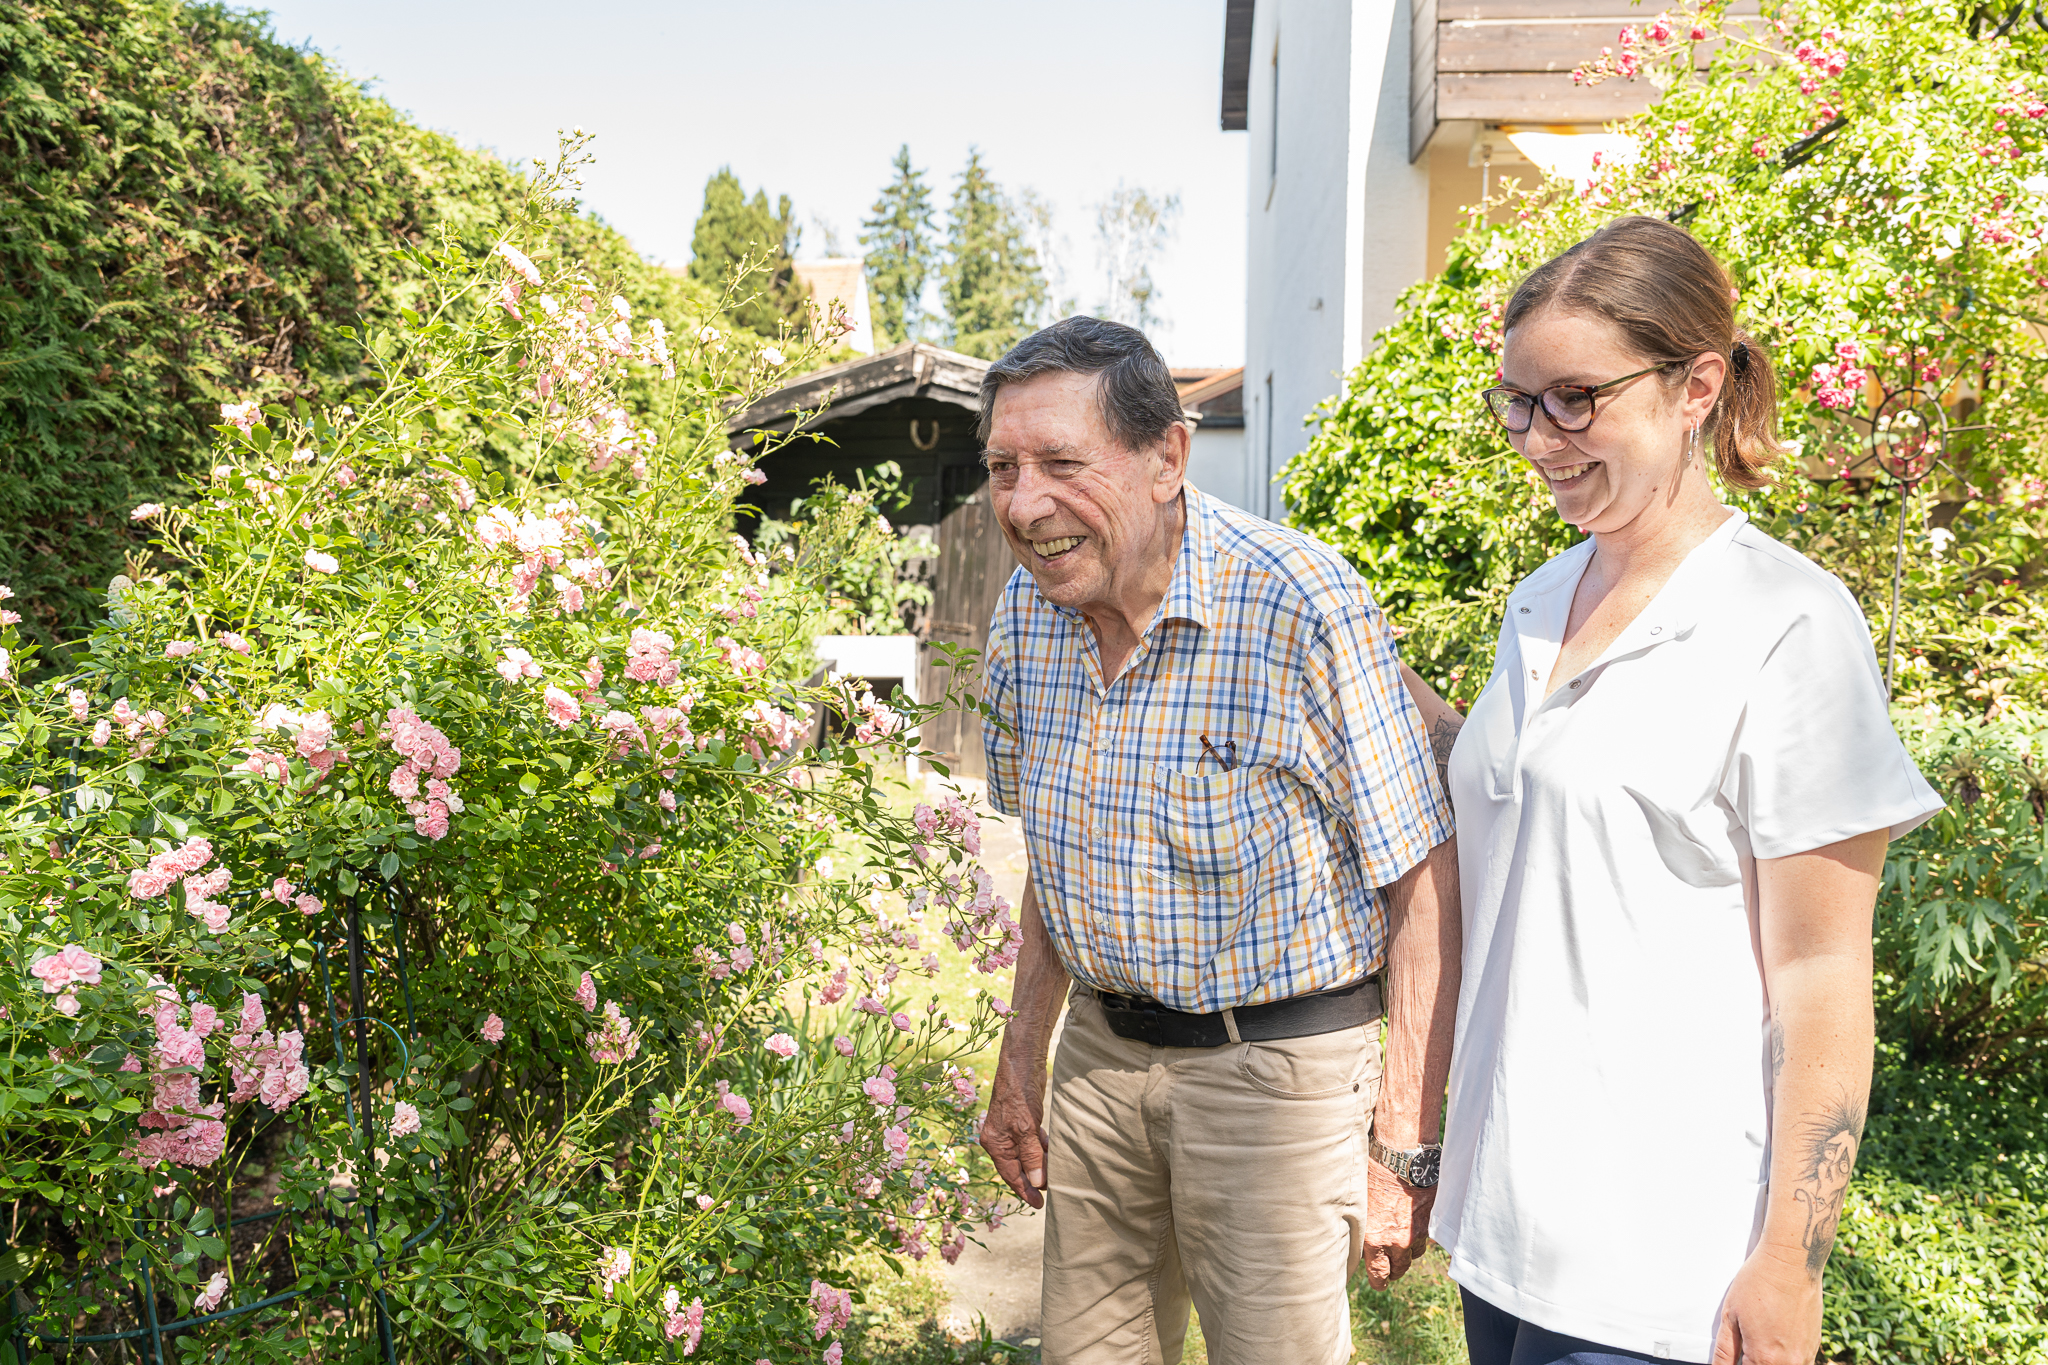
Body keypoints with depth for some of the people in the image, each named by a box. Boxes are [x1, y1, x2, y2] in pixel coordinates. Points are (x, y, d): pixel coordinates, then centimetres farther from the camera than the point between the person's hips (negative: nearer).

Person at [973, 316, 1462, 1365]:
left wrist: (1405, 1150, -15)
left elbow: (1423, 885, -16)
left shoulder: (1307, 608, -22)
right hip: (1100, 1047, 6)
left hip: (1276, 1066, -5)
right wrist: (1021, 1059, 13)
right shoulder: (1027, 610, -1)